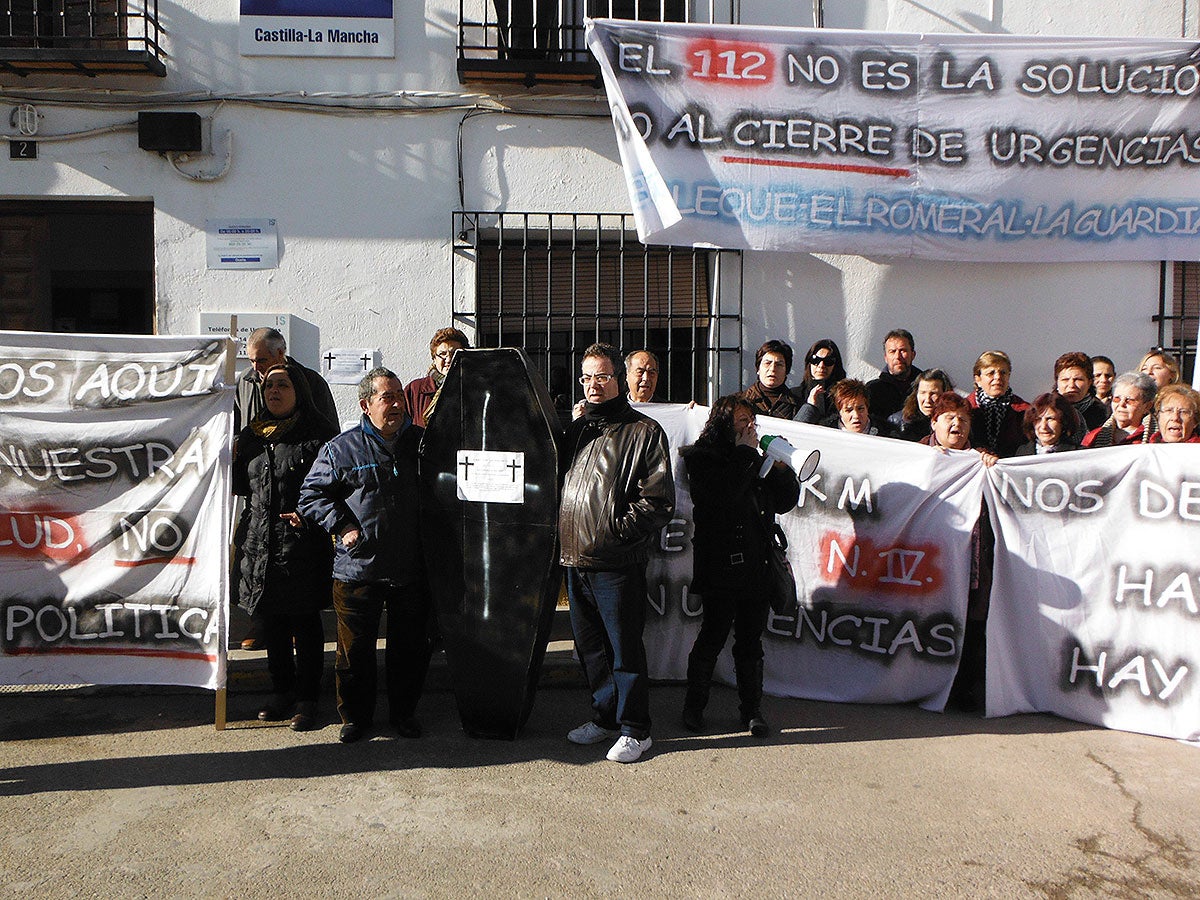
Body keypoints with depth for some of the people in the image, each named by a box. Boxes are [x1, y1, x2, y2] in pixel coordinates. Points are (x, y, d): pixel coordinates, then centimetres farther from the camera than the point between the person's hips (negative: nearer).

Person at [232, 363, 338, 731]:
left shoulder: (319, 433, -4)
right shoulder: (251, 435, 13)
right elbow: (239, 484, 17)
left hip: (304, 545, -5)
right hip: (259, 544, 5)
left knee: (305, 624, 3)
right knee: (270, 622, 13)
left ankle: (307, 700, 14)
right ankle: (281, 693, 29)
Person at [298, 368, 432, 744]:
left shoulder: (423, 442, 6)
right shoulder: (341, 449, -2)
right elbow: (312, 493, 3)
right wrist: (343, 527, -7)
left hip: (412, 568, 2)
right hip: (357, 568, -2)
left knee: (411, 646, 11)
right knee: (355, 647, 7)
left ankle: (404, 711, 29)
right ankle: (355, 715, 25)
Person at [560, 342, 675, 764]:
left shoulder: (643, 432, -6)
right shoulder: (576, 430, 15)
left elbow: (658, 501, -11)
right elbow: (561, 487, 23)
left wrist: (615, 533, -16)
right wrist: (565, 540, 9)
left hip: (617, 564, -7)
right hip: (575, 560, 7)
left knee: (625, 649, 2)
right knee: (590, 646, 16)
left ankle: (635, 729, 16)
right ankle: (605, 717, 32)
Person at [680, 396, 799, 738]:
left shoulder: (754, 461, 15)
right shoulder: (702, 459, -4)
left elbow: (786, 501, 15)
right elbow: (723, 496, -22)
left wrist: (780, 466, -1)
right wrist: (745, 454, -13)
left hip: (756, 566, 6)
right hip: (721, 566, -5)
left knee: (751, 640, 11)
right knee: (713, 636, 0)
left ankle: (752, 710, 21)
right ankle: (694, 706, 17)